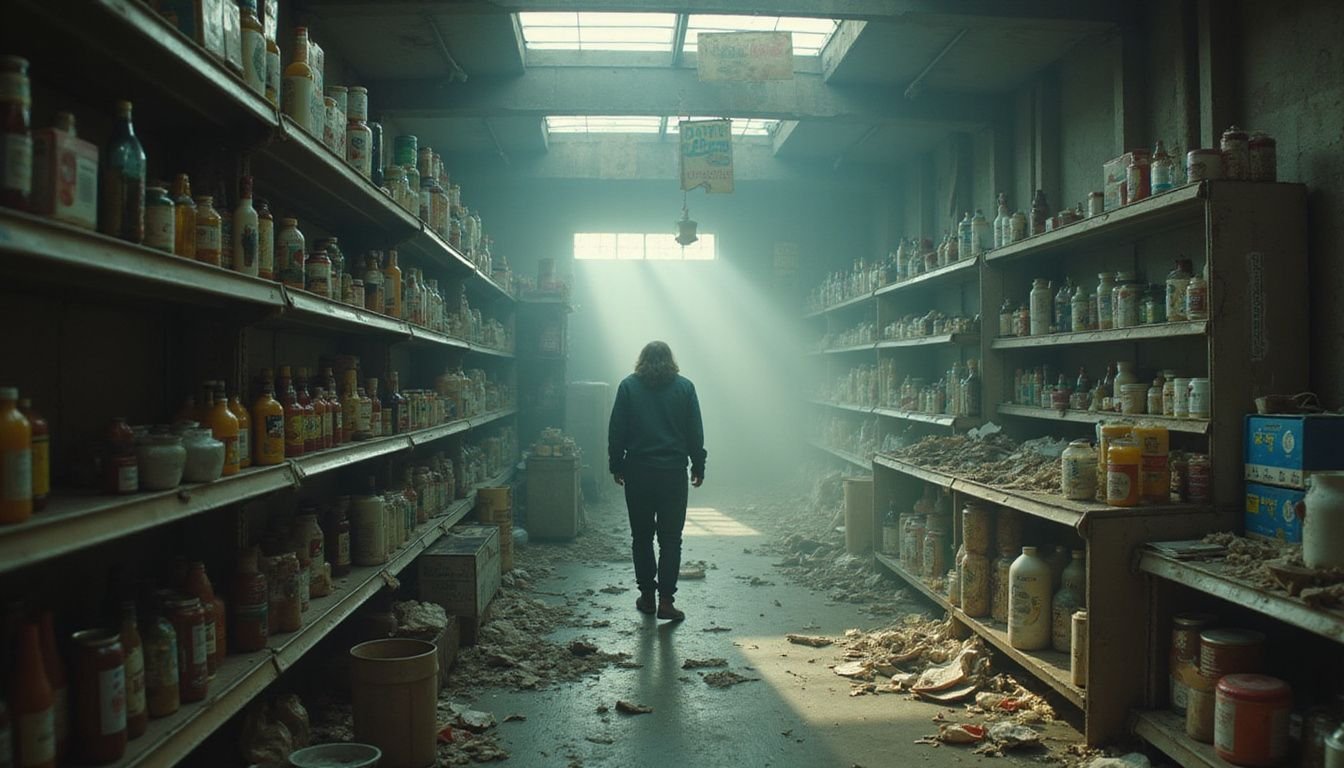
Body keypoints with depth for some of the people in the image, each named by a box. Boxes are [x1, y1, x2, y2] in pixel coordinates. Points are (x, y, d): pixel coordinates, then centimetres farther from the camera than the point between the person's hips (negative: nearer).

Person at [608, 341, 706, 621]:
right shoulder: (684, 387, 1)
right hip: (673, 472, 0)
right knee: (671, 539, 3)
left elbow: (616, 430, 2)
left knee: (641, 537, 11)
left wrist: (616, 466, 11)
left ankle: (647, 596, 16)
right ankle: (666, 600, -1)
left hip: (638, 472, 1)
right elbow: (695, 432, 3)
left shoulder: (628, 386, 1)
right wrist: (698, 466, 11)